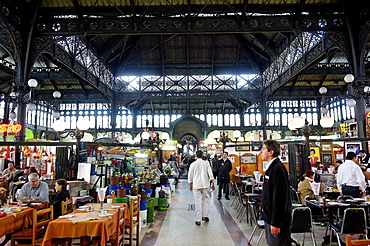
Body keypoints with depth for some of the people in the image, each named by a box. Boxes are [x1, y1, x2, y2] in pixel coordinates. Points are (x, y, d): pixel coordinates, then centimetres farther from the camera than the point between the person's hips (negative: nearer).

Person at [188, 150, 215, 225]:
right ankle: (205, 216, 17)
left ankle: (198, 220, 5)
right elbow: (210, 174, -4)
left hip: (196, 185, -1)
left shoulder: (193, 164, -2)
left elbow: (190, 176, 4)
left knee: (198, 202, 2)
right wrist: (213, 183, 1)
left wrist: (191, 185, 17)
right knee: (205, 199, 18)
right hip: (205, 185, 1)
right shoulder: (206, 163, -1)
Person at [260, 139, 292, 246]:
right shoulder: (271, 167, 10)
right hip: (269, 217, 10)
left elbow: (280, 198, -25)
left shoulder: (278, 169, -22)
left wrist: (276, 223, -23)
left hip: (277, 219, -10)